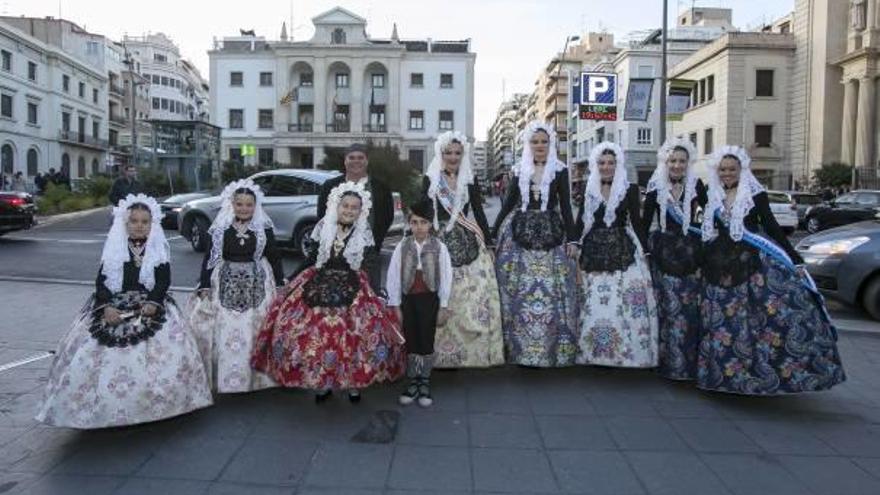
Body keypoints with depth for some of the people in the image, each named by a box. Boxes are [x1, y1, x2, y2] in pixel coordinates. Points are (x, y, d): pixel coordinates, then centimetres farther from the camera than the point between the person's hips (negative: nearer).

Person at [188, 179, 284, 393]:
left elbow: (274, 257, 5)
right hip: (227, 285, 1)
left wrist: (280, 285, 2)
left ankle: (257, 378, 13)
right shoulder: (220, 229, 3)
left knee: (255, 333, 0)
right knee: (226, 333, -1)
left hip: (257, 285, -1)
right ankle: (226, 379, 11)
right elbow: (209, 258, 6)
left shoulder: (264, 229, 2)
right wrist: (205, 286, -1)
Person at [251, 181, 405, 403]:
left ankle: (354, 384, 15)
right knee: (317, 334, -2)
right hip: (319, 286, 1)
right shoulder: (323, 228, 3)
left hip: (353, 289, -1)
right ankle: (321, 383, 19)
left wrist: (378, 293, -6)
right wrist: (290, 282, 9)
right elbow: (310, 259, 9)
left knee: (352, 336, -7)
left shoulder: (364, 234, 1)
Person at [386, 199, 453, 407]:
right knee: (411, 342, 8)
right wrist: (395, 305, -2)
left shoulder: (439, 247, -4)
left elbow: (446, 277, -2)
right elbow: (393, 276, -1)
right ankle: (413, 383, 22)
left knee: (427, 342, 4)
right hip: (409, 299, 1)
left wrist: (443, 307, -2)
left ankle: (425, 384, 20)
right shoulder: (402, 246, -2)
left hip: (429, 299, -1)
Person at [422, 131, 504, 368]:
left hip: (469, 242, 2)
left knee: (476, 297, -3)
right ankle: (445, 353, 11)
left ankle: (476, 349, 10)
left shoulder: (471, 180, 9)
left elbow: (478, 212, 11)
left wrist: (488, 242, 8)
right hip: (440, 243, -1)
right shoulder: (430, 180, 4)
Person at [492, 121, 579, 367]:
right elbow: (508, 203, 12)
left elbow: (566, 206, 3)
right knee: (519, 291, 1)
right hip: (520, 232, 2)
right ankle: (519, 347, 11)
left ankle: (552, 348, 8)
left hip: (551, 233, -1)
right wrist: (493, 233, 10)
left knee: (551, 290, -3)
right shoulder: (519, 171, 9)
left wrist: (572, 239, -5)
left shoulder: (560, 171, 5)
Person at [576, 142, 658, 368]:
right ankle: (595, 353, 14)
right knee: (593, 305, 3)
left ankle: (624, 351, 7)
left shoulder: (630, 189, 2)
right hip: (594, 252, 2)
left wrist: (643, 252, -2)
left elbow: (637, 223, 2)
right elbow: (580, 223, 9)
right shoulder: (588, 190, 8)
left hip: (622, 252, -2)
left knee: (623, 305, -5)